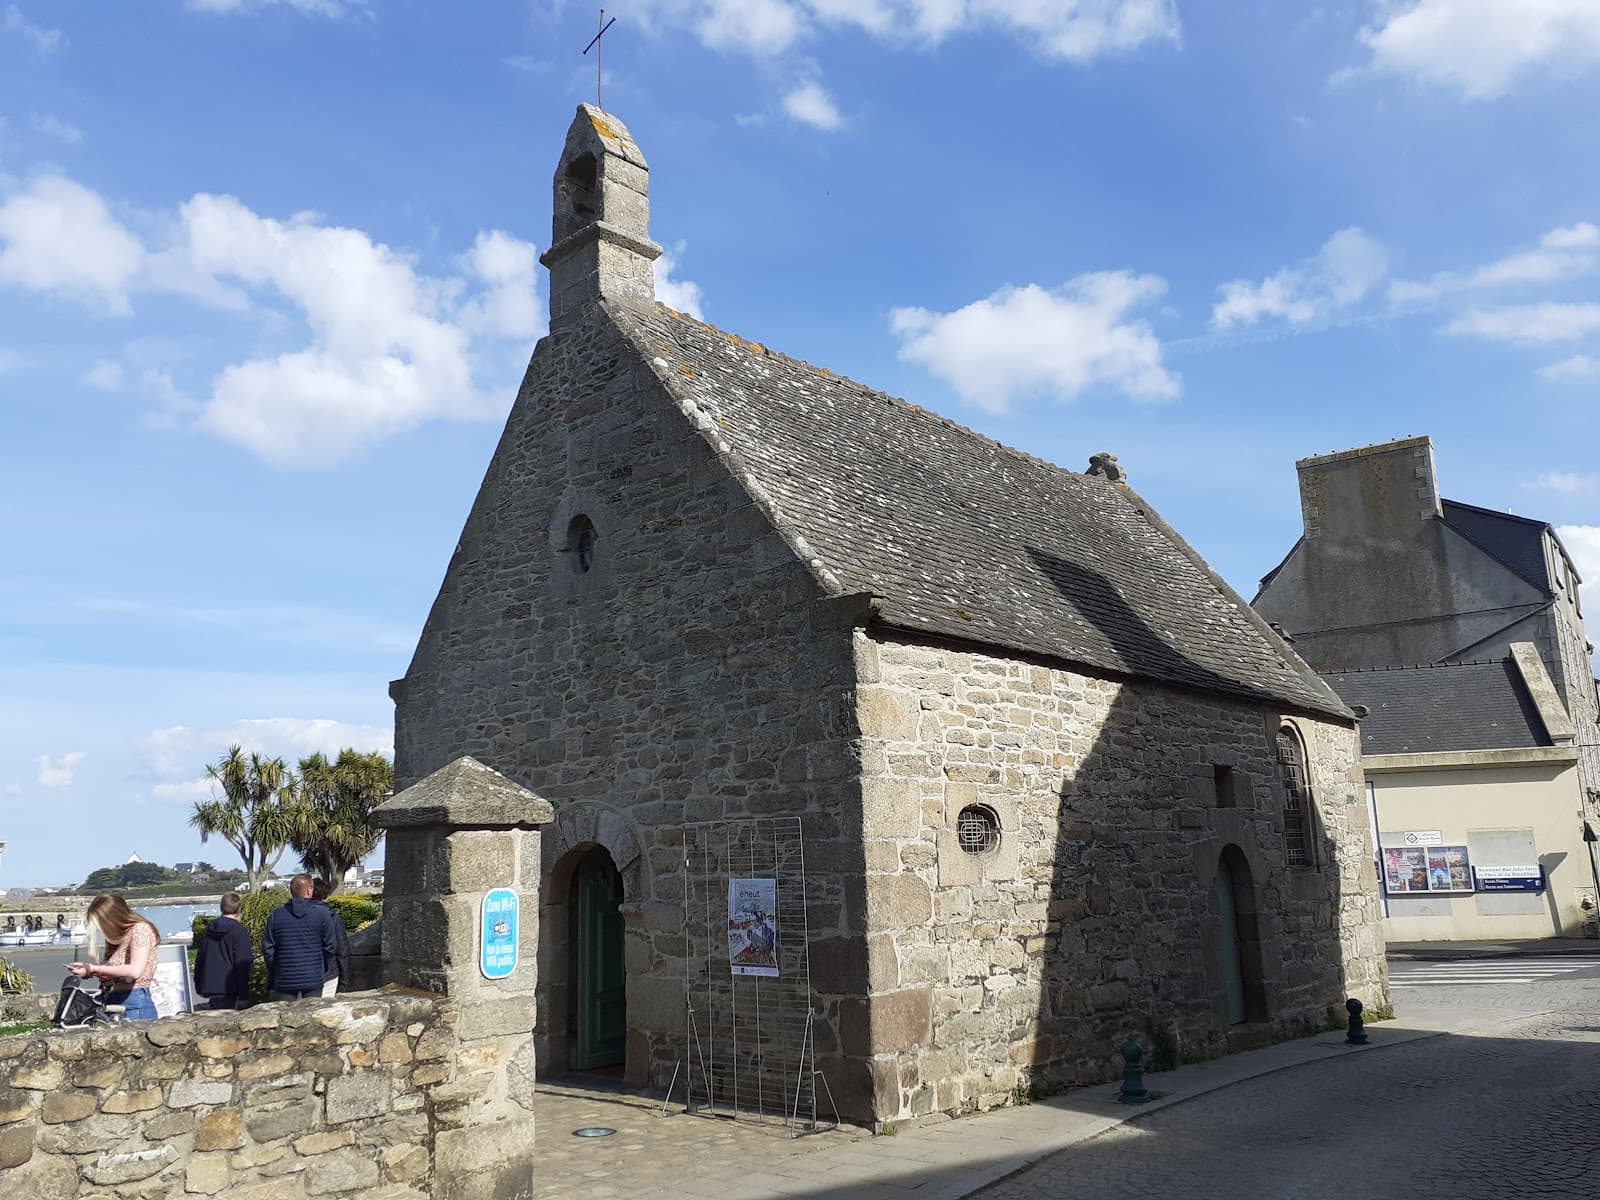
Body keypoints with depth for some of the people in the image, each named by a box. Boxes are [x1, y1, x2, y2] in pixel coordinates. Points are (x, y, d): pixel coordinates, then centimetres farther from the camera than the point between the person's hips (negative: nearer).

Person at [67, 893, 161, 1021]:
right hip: (113, 1003, 7)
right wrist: (88, 971, 1)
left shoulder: (140, 929, -8)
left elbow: (134, 971, -20)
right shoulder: (119, 936, 15)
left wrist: (94, 969, -14)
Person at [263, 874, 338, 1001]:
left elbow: (267, 948, 3)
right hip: (313, 979, -2)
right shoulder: (322, 913, -7)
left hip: (284, 980, 2)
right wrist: (325, 969, 14)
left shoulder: (276, 916, -1)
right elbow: (330, 945, -4)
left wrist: (272, 974, 16)